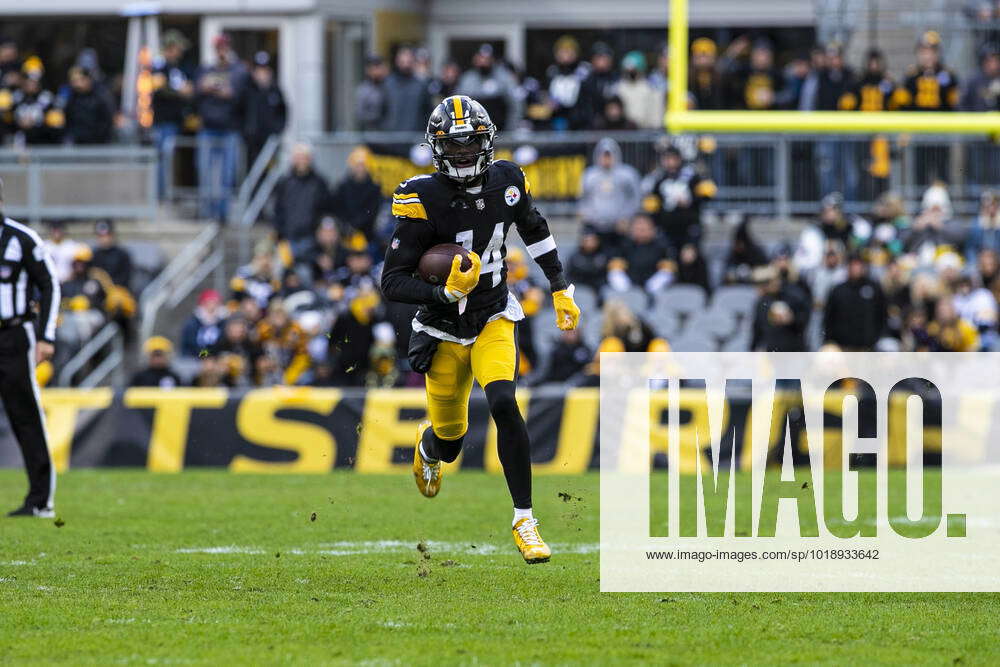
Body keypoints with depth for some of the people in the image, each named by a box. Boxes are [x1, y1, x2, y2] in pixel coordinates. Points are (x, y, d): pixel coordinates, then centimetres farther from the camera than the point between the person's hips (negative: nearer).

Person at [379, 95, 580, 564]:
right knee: (449, 444, 10)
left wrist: (561, 290, 17)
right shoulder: (423, 200, -20)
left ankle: (524, 519, -16)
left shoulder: (507, 182, -7)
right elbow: (392, 282, -19)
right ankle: (428, 444, 51)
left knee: (503, 404, -24)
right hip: (443, 332, -2)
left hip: (494, 319, 2)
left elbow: (535, 231, 16)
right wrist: (446, 294, -31)